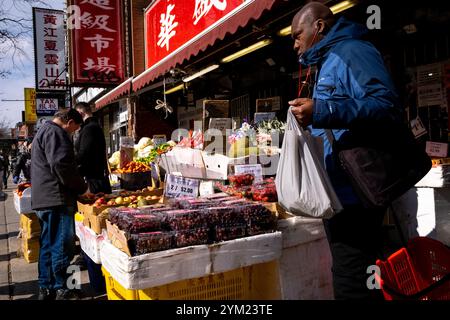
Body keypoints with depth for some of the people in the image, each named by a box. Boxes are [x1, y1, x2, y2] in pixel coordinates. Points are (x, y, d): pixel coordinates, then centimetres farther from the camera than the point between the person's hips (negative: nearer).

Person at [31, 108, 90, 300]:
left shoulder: (44, 131, 23)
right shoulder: (55, 133, -11)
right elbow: (61, 165, -23)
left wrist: (77, 187, 23)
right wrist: (82, 188, -12)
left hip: (44, 198, 11)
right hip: (57, 198, -11)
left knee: (48, 245, 16)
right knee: (62, 245, -3)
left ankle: (45, 288, 24)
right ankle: (61, 290, 4)